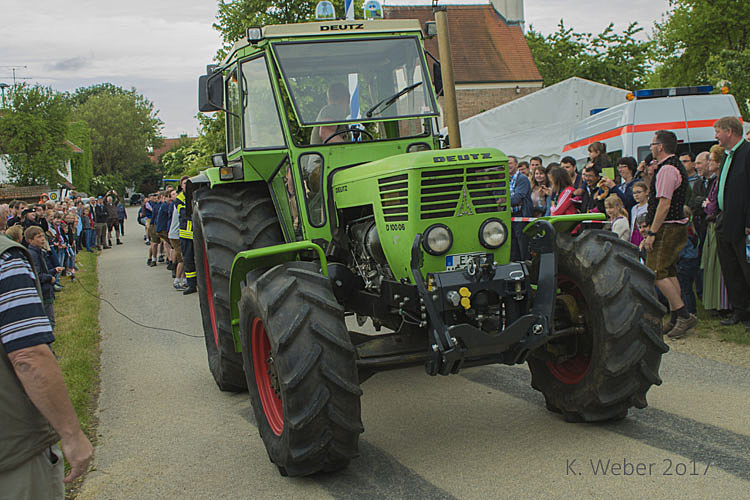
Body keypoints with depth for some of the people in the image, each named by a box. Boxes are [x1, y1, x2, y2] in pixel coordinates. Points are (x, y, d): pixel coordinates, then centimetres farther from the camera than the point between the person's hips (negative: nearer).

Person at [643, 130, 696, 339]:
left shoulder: (667, 169, -16)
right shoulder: (676, 166, 17)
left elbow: (664, 204, -22)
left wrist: (652, 233, -21)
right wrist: (650, 174, 17)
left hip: (667, 228, -11)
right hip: (677, 226, 11)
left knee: (656, 272, -11)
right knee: (669, 272, 12)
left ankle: (684, 315, -12)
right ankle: (675, 320, 14)